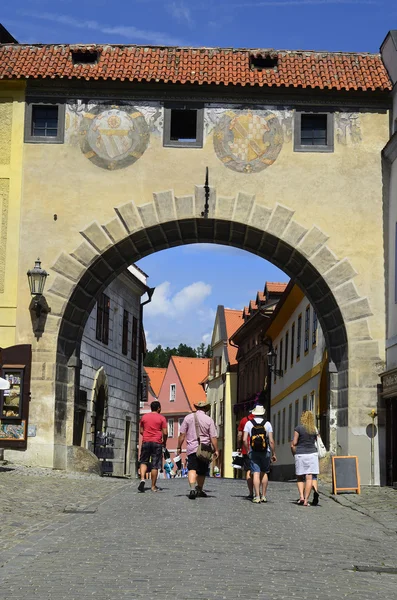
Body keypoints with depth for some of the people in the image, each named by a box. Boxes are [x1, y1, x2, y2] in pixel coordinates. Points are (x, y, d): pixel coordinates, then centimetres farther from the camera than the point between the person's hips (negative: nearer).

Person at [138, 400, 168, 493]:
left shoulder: (144, 417, 8)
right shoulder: (161, 418, -1)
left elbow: (141, 431, 11)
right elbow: (165, 433, -5)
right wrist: (164, 442, 11)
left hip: (146, 441, 2)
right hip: (157, 443, -2)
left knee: (144, 462, 12)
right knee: (155, 465, 3)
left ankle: (142, 479, -12)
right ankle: (153, 486, 6)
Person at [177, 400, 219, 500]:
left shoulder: (188, 417, 3)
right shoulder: (209, 420, -1)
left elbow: (182, 434, 3)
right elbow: (213, 437, -3)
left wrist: (179, 447, 10)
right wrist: (216, 450, 3)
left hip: (191, 448, 0)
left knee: (192, 469, -9)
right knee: (202, 471, 15)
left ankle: (192, 488, -29)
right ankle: (199, 490, 26)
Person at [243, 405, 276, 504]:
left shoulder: (249, 423, 1)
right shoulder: (267, 424, 0)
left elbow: (244, 439, -5)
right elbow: (271, 441, -3)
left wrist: (248, 451, 8)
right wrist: (274, 454, 5)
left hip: (253, 452, 0)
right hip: (265, 452, 1)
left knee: (256, 473, -4)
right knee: (264, 473, 12)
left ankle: (257, 496, -10)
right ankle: (264, 495, 15)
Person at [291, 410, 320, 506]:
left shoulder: (298, 428, -6)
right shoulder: (314, 430, 5)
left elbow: (293, 444, -6)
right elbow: (316, 442, 9)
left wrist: (294, 454, 7)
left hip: (300, 455, -2)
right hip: (312, 454, 2)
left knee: (300, 477, 12)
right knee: (309, 477, 0)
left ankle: (301, 497, -1)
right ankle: (306, 500, -5)